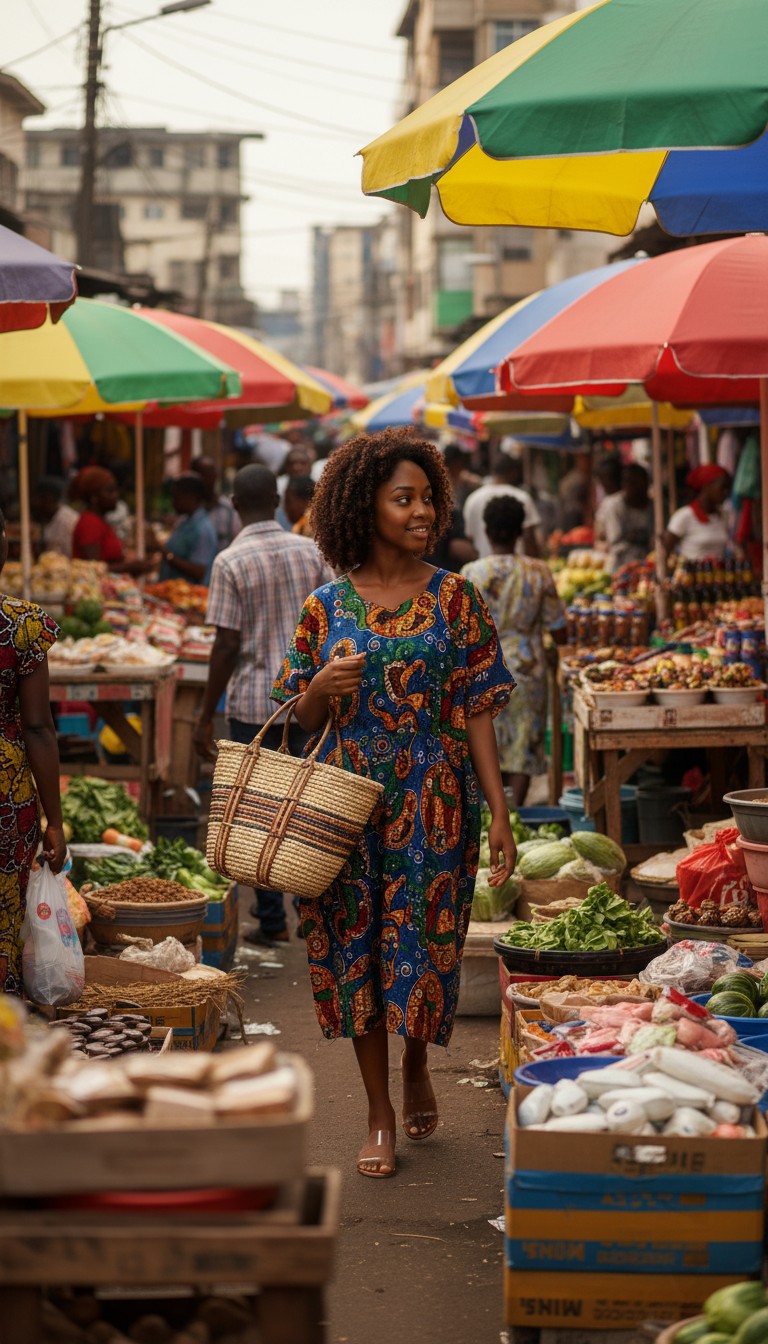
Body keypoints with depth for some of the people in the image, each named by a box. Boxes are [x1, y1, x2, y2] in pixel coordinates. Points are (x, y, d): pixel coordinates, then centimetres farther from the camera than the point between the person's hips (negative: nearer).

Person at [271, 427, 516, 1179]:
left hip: (433, 801, -1)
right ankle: (379, 1114, 15)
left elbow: (477, 713, -1)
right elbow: (302, 719, 9)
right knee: (355, 948, 3)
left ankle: (416, 1068, 33)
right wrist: (322, 686, -14)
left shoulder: (454, 600, 0)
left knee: (421, 945, 2)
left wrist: (500, 813, -6)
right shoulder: (327, 606, 3)